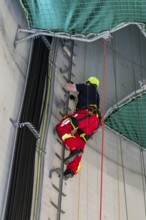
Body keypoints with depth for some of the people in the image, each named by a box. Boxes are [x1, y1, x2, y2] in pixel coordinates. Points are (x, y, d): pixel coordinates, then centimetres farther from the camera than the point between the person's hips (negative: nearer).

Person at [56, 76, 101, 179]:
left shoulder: (85, 87, 14)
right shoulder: (96, 95, 36)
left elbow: (67, 87, 12)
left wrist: (69, 83, 34)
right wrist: (76, 99, 50)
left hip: (86, 114, -8)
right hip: (95, 121, 8)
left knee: (61, 127, -15)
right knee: (80, 143, 0)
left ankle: (74, 149, -32)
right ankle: (73, 169, -16)